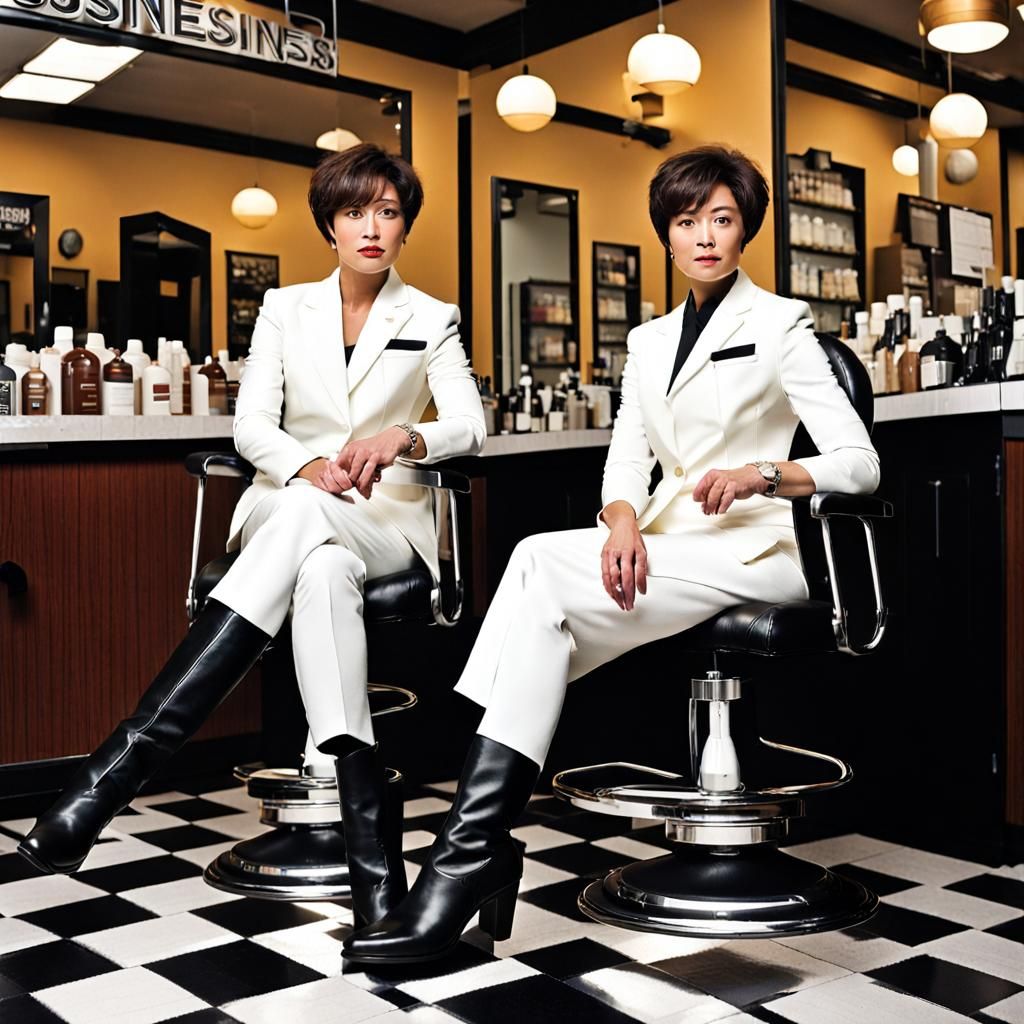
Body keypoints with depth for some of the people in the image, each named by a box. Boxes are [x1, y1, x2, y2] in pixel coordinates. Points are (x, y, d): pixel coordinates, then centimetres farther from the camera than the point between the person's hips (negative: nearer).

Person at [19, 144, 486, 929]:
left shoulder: (432, 319, 9)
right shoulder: (286, 308, 12)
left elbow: (471, 427, -4)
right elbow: (251, 427, 2)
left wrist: (402, 437, -27)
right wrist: (308, 466, -21)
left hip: (384, 520, -1)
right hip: (285, 506, 1)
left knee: (306, 519, -39)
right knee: (322, 571, -39)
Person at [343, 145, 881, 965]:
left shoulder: (780, 325, 3)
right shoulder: (648, 341, 21)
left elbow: (859, 465, -3)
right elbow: (627, 457, 10)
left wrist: (765, 475, -22)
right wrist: (623, 520, -13)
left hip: (750, 552, -5)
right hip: (664, 548, 6)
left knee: (541, 570, -27)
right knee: (537, 561, -26)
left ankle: (471, 850, -29)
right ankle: (479, 849, -30)